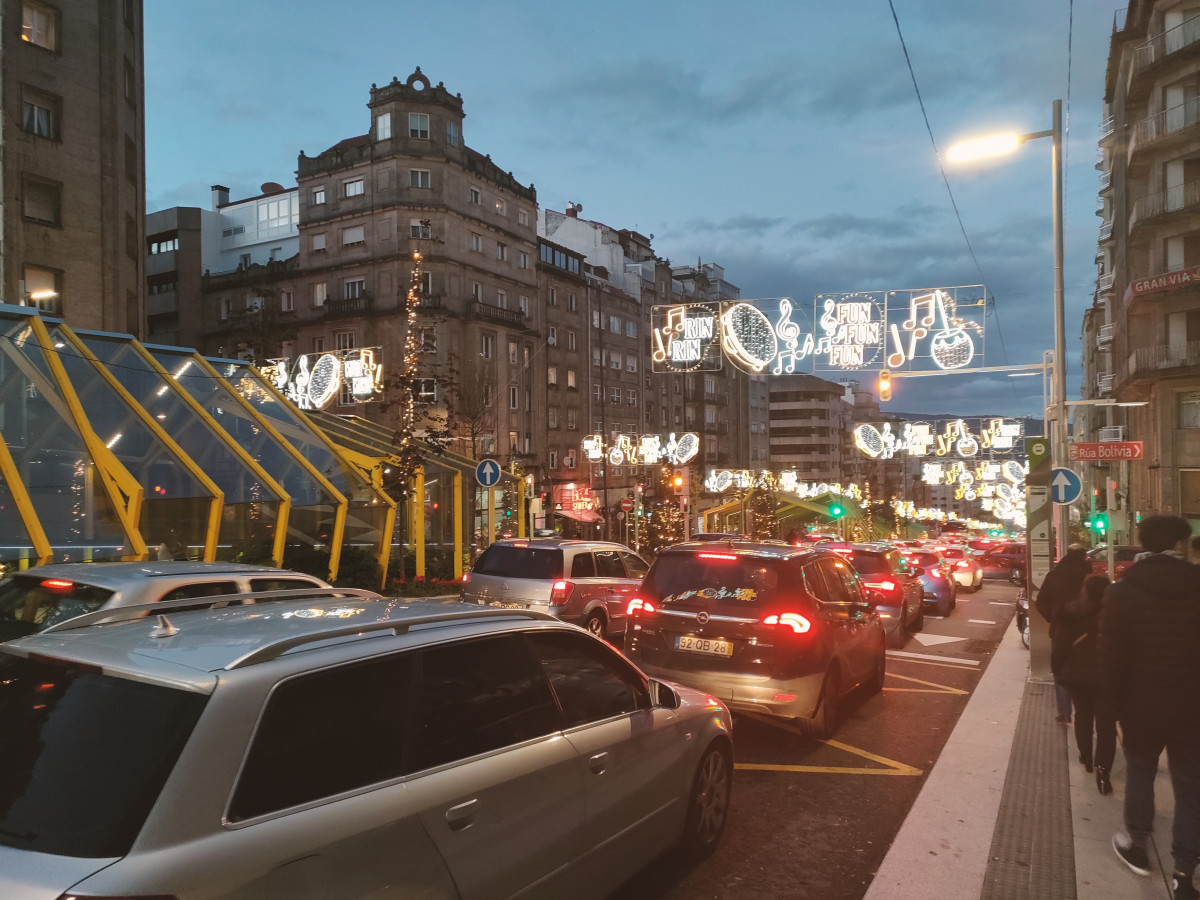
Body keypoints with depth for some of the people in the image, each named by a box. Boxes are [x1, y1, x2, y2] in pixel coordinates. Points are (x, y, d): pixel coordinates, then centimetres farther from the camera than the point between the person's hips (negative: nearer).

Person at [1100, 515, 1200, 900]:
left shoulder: (1122, 592, -10)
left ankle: (1136, 844, 31)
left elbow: (1112, 657, -9)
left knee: (1140, 772, 19)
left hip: (1142, 704, -1)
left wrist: (1113, 704, 1)